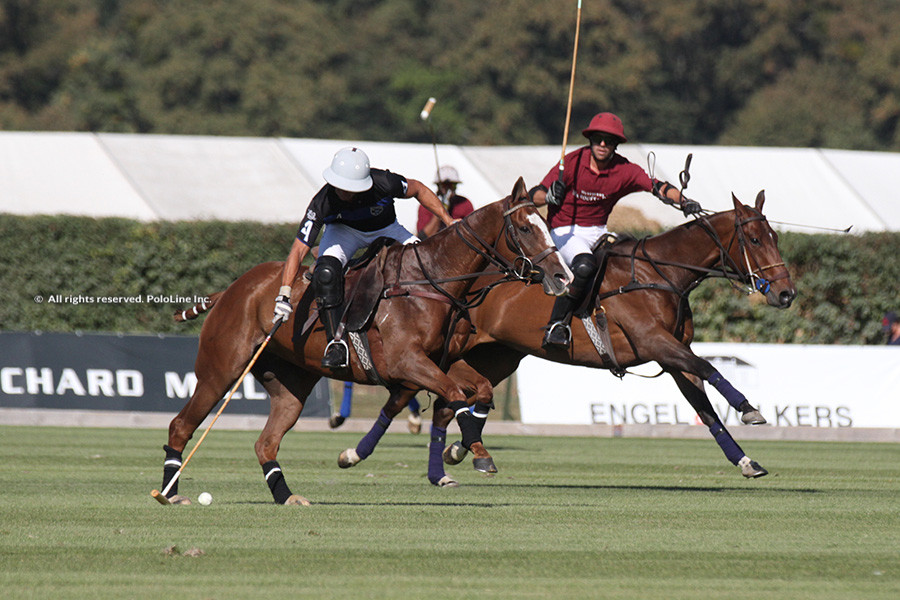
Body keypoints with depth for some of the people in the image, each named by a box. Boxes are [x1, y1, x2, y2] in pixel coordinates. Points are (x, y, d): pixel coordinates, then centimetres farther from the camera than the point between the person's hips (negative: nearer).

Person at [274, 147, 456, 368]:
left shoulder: (384, 183, -34)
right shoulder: (323, 202, -34)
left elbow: (418, 189, -11)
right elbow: (298, 250, -33)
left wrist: (449, 222, -9)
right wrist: (284, 294, -43)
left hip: (386, 230, 2)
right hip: (343, 231, -2)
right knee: (326, 272, -32)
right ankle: (335, 343, -27)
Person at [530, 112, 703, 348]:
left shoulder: (624, 170, -5)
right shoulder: (572, 163, -14)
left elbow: (657, 186, -13)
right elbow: (534, 195, -14)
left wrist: (683, 201, -31)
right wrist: (549, 196, -37)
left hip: (598, 231, 5)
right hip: (565, 230, -5)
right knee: (585, 265, -34)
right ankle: (556, 325, -28)